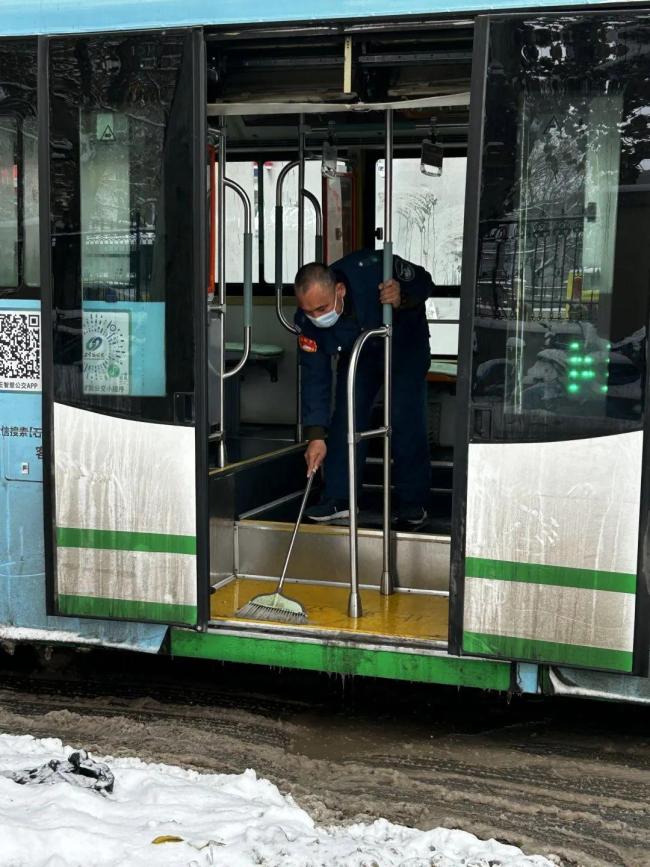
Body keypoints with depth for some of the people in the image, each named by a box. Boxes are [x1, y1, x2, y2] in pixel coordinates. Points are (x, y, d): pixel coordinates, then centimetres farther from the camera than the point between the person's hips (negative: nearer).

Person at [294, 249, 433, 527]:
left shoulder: (373, 268, -38)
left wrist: (403, 298, -43)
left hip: (405, 345, -3)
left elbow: (424, 282, -20)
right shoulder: (307, 321, -27)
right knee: (346, 415, -8)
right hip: (357, 354, 3)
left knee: (406, 419, -11)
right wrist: (316, 435, -27)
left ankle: (413, 501, 0)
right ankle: (339, 499, 0)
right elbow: (314, 377, -22)